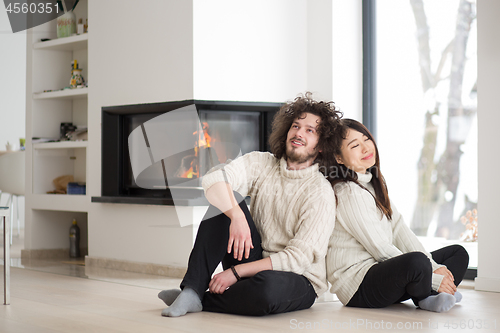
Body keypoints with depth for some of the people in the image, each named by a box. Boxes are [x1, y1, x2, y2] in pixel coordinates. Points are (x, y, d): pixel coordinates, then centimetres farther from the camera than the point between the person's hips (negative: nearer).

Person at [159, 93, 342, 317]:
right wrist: (237, 216, -38)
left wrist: (235, 272, -22)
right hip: (255, 261, 4)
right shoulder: (261, 163, 0)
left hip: (298, 280, -4)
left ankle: (203, 300, -13)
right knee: (226, 201, -17)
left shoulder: (321, 194, -13)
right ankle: (192, 289, -21)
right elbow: (212, 180, -18)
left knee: (268, 287, -41)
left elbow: (298, 258, -19)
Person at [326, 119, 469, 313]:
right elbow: (380, 249, -18)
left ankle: (429, 298, -15)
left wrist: (434, 267, -3)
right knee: (417, 261, -37)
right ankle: (423, 298, -5)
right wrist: (433, 279, -15)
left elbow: (399, 230, 10)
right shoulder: (348, 193, -15)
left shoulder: (374, 184, 15)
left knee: (458, 253, 11)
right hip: (358, 286, -10)